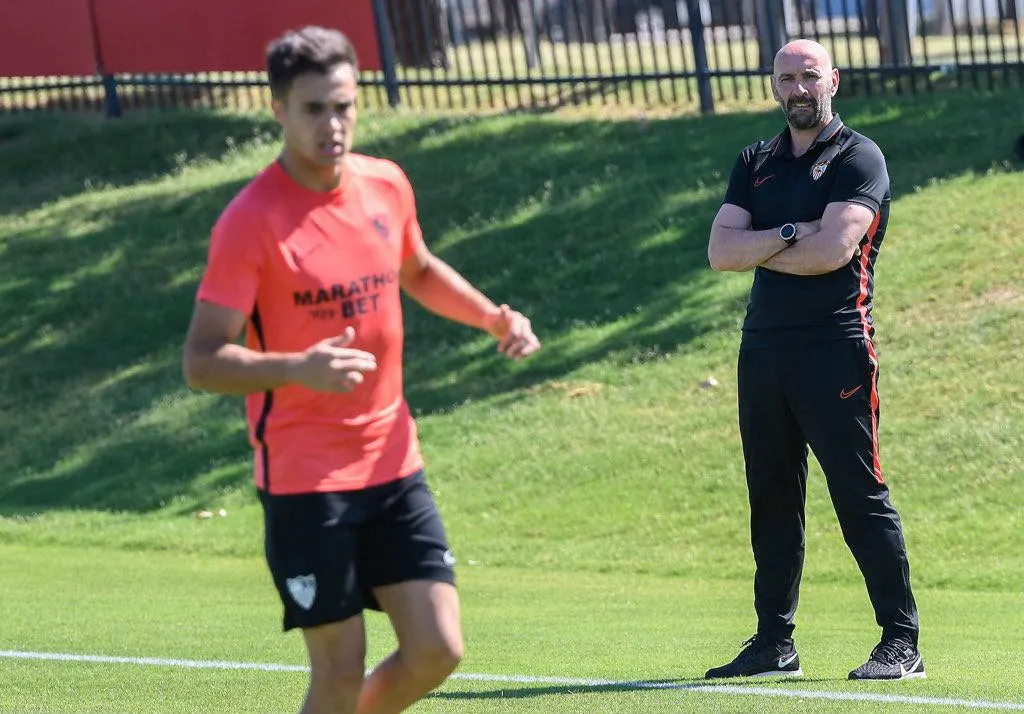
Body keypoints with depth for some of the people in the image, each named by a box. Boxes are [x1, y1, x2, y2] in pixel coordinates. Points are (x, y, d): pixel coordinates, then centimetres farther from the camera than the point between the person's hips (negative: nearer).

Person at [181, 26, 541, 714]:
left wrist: (494, 316, 10)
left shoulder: (388, 186, 4)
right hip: (304, 478, -6)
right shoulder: (251, 222, -15)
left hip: (393, 462, 6)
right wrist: (299, 367, -32)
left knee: (437, 651, 0)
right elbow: (201, 361, -16)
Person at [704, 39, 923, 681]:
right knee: (772, 499, 9)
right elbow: (721, 251, 4)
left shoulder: (858, 158, -1)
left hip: (835, 346, -6)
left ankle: (902, 642, -6)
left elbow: (834, 251, -15)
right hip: (763, 349, 6)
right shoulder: (756, 164, 17)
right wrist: (789, 235, -11)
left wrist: (757, 250, -1)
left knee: (861, 496, -8)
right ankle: (775, 642, 15)